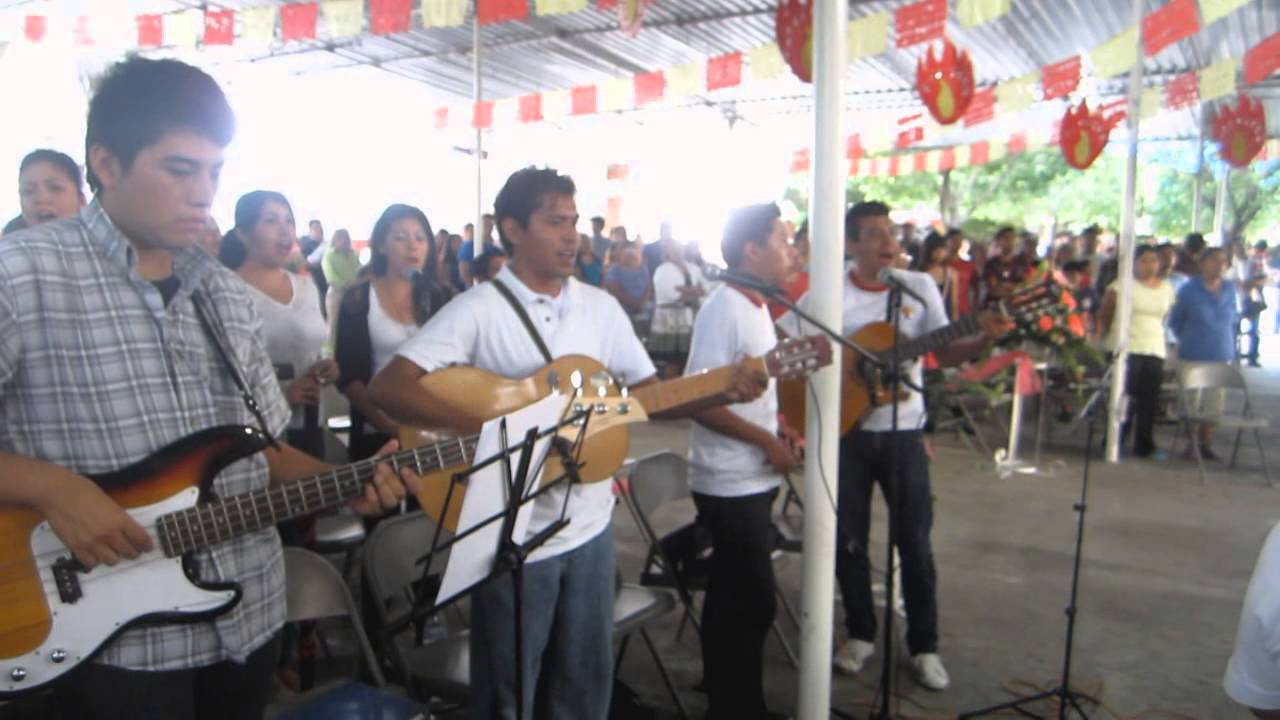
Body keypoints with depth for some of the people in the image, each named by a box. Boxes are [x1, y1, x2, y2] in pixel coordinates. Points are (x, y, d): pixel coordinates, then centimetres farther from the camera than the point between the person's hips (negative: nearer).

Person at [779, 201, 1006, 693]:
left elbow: (944, 354, 2)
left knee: (915, 542, 6)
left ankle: (924, 647, 21)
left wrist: (985, 339, -15)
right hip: (845, 430, 0)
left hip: (902, 431, 1)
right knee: (848, 539, 9)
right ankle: (860, 635, 28)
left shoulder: (920, 286, 1)